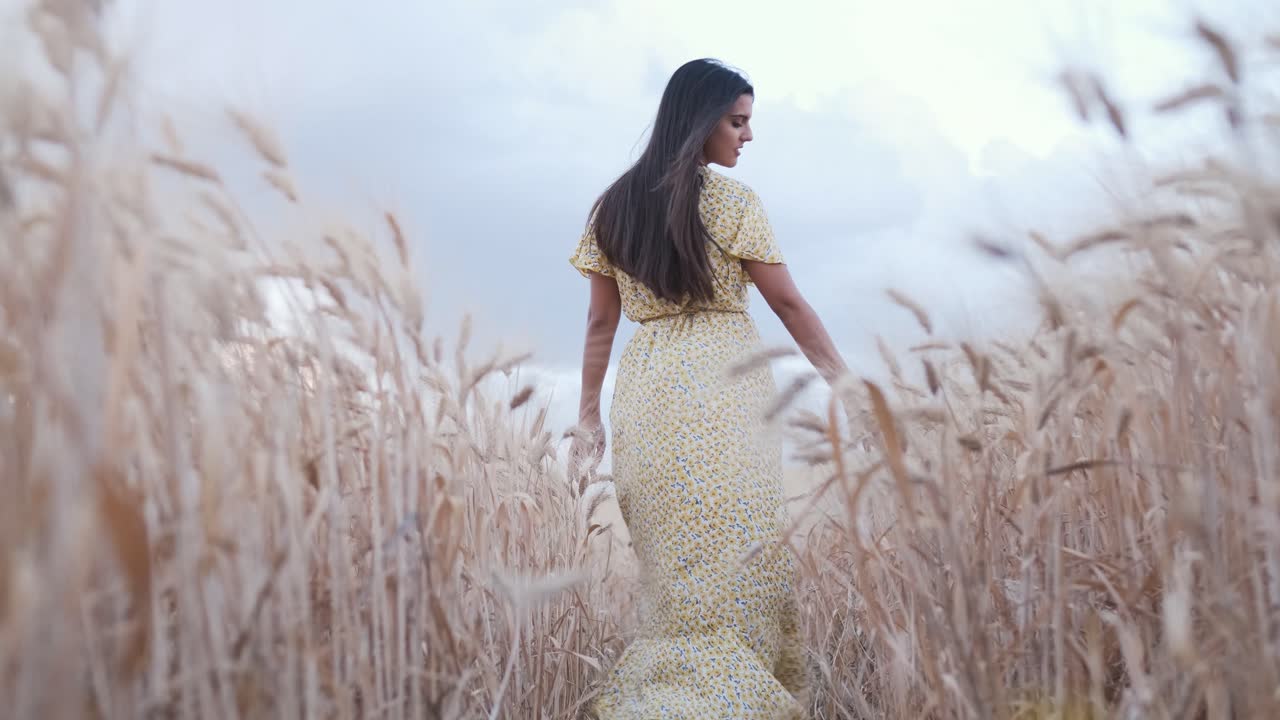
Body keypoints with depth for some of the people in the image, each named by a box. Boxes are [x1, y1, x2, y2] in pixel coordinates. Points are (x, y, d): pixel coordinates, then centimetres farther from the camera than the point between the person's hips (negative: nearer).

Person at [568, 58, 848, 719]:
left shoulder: (614, 206, 11)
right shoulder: (730, 199, -3)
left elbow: (600, 323, 11)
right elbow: (787, 302, 1)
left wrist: (588, 417, 14)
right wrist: (841, 380, 10)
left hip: (643, 394, 5)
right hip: (724, 389, -5)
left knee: (675, 569, 13)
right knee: (739, 564, -1)